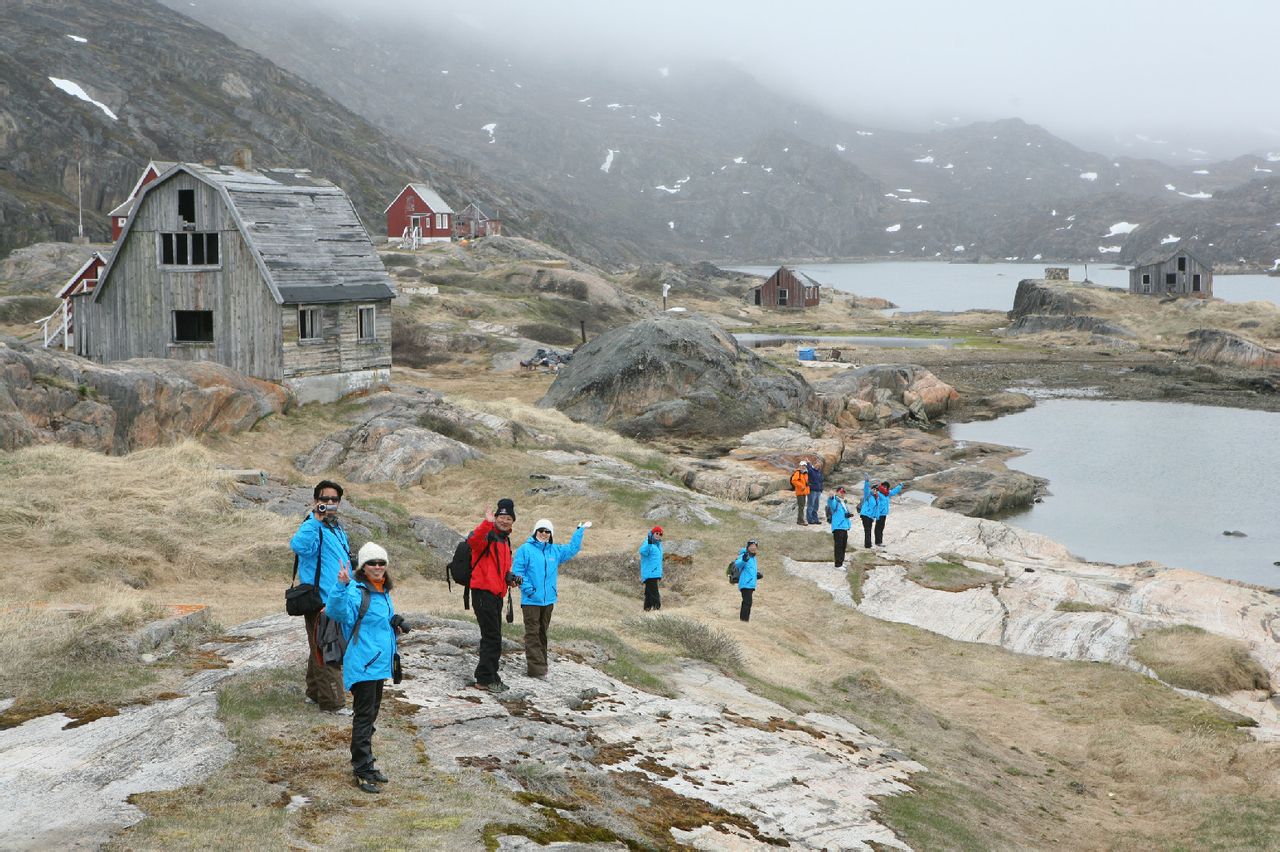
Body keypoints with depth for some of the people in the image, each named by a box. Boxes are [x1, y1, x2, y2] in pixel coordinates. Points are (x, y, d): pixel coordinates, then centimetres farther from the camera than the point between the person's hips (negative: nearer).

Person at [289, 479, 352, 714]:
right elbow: (298, 545, -37)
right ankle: (332, 701, -1)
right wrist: (316, 518, -36)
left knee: (321, 651, 19)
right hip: (321, 602, -9)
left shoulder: (338, 530, 16)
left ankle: (316, 693, 31)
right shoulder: (314, 528, -14)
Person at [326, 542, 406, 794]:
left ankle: (366, 763, 28)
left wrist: (395, 624, 10)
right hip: (362, 665, -9)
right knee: (364, 715, -6)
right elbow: (338, 612, -36)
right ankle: (362, 771, -2)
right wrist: (341, 586, -49)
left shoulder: (384, 592, 11)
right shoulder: (357, 591, -16)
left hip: (379, 663, 9)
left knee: (371, 714, 17)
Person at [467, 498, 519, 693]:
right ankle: (485, 679, -2)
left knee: (493, 637, 15)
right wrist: (487, 523, -47)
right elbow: (473, 540, -37)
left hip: (496, 594, 9)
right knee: (492, 637, -9)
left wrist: (509, 577, 12)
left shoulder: (505, 541, 18)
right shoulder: (487, 536, -11)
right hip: (483, 593, -9)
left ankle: (490, 677, 24)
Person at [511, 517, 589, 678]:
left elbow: (573, 549, 24)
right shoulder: (526, 549, -5)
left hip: (548, 600, 6)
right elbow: (517, 571, -9)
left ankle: (536, 661, 20)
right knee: (532, 633, -7)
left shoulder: (555, 550, 12)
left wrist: (580, 530, 21)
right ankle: (537, 668, -10)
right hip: (531, 600, -6)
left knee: (542, 633, 11)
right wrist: (528, 589, -16)